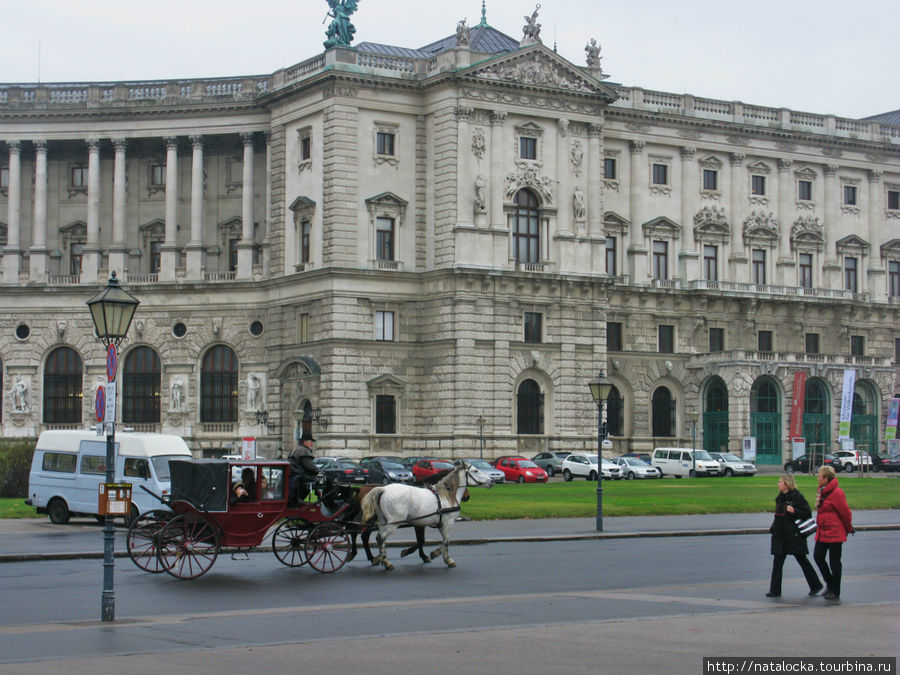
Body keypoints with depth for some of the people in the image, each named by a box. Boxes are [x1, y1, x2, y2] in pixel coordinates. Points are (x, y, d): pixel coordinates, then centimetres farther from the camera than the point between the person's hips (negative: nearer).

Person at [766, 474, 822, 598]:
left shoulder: (797, 497, -11)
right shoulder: (780, 497, 12)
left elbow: (808, 513, -12)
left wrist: (794, 511, -24)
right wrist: (774, 528, 13)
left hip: (794, 535, -7)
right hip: (780, 535, 7)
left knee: (802, 560, 6)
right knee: (777, 562, 2)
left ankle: (815, 585, 23)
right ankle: (775, 590, 3)